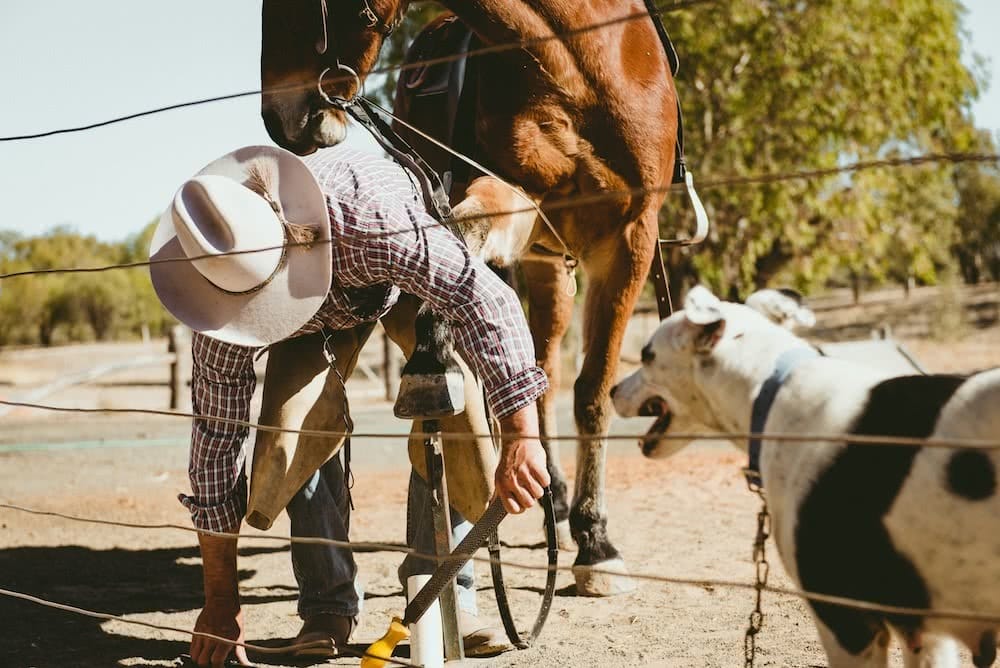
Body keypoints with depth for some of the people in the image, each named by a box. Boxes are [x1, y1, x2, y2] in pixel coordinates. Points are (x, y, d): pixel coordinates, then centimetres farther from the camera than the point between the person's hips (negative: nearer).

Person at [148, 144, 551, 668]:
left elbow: (484, 298, -51)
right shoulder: (221, 310, -34)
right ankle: (327, 609, -3)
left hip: (419, 262, -2)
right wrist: (221, 601, -21)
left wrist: (520, 438, -59)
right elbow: (216, 439, -25)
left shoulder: (365, 212, -49)